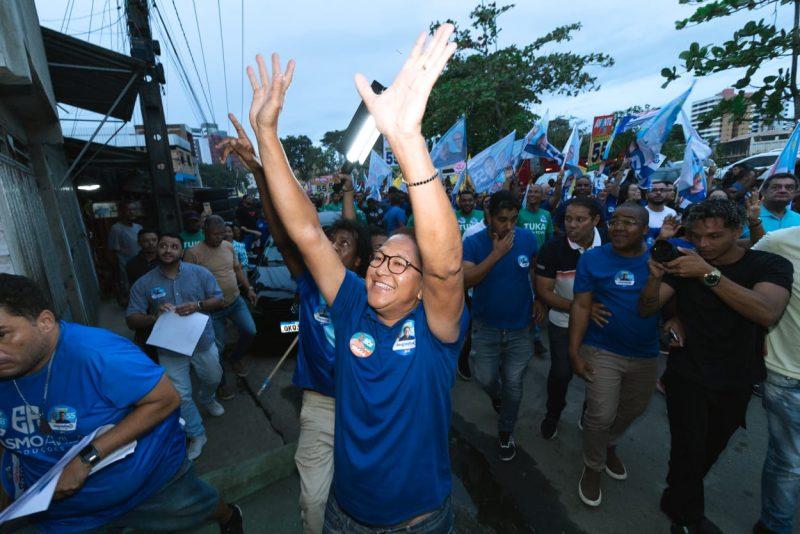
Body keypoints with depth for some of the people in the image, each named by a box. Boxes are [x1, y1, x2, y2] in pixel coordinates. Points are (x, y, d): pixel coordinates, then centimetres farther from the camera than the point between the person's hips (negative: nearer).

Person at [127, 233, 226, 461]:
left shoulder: (199, 273, -7)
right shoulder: (143, 284, -6)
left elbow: (218, 299, -5)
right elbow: (131, 319, -5)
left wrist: (197, 305, -24)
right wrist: (154, 317, -26)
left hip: (203, 342, 1)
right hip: (170, 349, -1)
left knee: (213, 378, 22)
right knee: (181, 395, 4)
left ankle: (206, 399, 58)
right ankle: (197, 435, 26)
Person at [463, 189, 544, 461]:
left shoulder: (527, 238, -7)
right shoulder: (473, 243, -13)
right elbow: (464, 280, -25)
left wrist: (538, 298, 3)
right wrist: (496, 254, -29)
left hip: (521, 327, 1)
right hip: (487, 326, -1)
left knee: (513, 385, 10)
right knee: (485, 379, 5)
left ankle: (505, 433, 35)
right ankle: (496, 394, 44)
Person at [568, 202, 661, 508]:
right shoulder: (592, 259, -9)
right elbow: (580, 307, -10)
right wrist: (574, 351, -14)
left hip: (646, 354, 4)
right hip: (602, 351, -3)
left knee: (633, 410, 21)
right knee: (601, 415, -4)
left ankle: (609, 446, 50)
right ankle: (593, 468, 24)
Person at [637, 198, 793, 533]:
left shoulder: (770, 265, -9)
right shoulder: (685, 264, -6)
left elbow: (768, 313, -30)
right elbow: (646, 310, -12)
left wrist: (708, 274, -39)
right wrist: (655, 277, -31)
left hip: (736, 382, 1)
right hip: (688, 376, -1)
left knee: (709, 452, 18)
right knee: (689, 450, -2)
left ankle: (678, 502, 45)